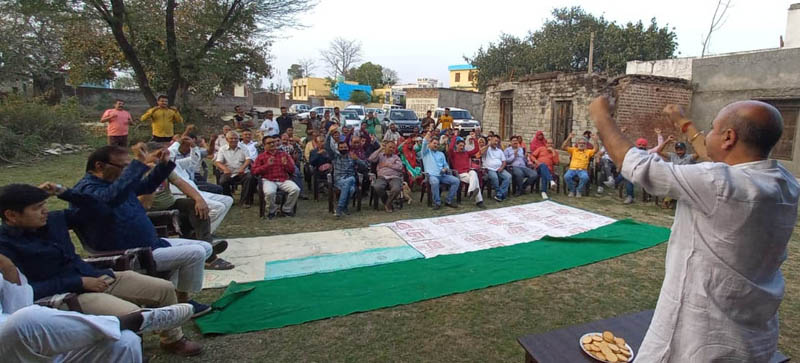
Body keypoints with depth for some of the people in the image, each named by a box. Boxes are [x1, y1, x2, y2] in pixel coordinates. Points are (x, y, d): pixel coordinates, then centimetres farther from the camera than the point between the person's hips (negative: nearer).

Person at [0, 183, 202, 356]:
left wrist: (64, 192, 3)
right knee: (131, 313, -32)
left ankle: (173, 339, 22)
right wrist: (78, 283, -19)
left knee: (165, 288, 1)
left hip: (97, 278, 8)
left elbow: (95, 208, 17)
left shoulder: (53, 219, 7)